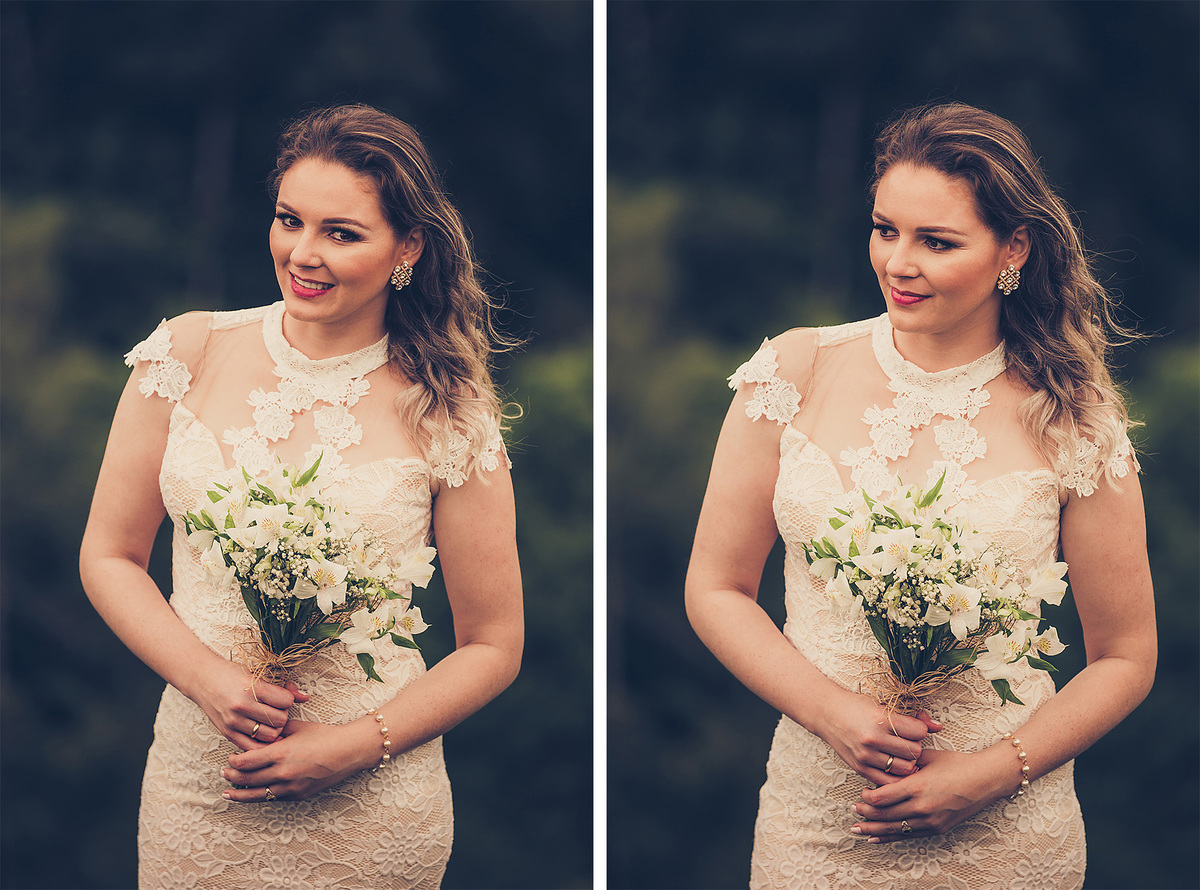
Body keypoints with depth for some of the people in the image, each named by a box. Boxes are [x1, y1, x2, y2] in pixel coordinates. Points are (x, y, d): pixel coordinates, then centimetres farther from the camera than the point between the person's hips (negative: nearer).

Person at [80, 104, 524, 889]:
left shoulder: (444, 417, -7)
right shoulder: (191, 353, -1)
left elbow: (493, 648, -1)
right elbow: (109, 558, 4)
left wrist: (355, 746, -13)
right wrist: (209, 678, -11)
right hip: (196, 786, 2)